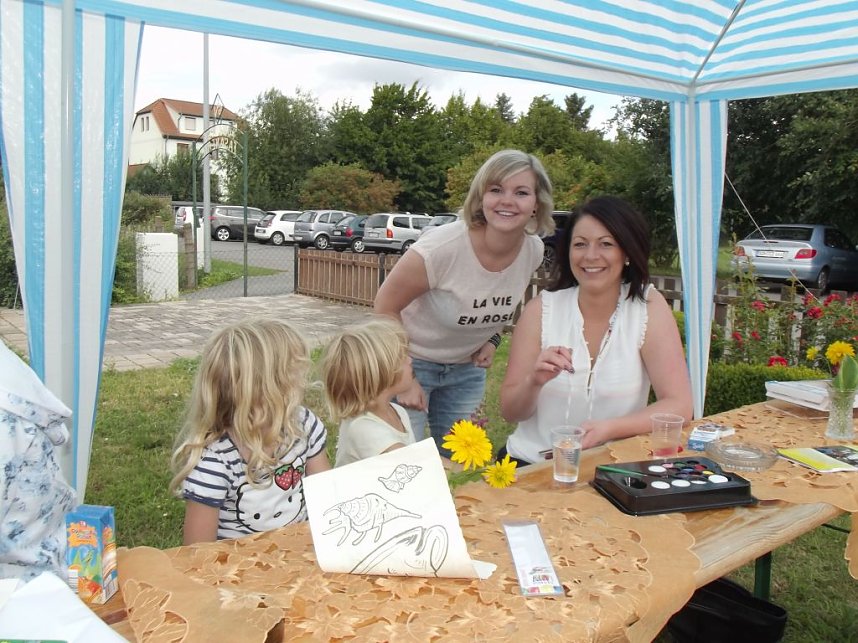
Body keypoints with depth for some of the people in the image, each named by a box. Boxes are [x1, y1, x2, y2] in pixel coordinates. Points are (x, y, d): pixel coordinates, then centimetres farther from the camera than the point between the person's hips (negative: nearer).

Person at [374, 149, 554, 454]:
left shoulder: (534, 251, -13)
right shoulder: (442, 247, -30)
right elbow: (386, 307, -19)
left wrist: (492, 338, -1)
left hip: (468, 368, 5)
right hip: (411, 361, -5)